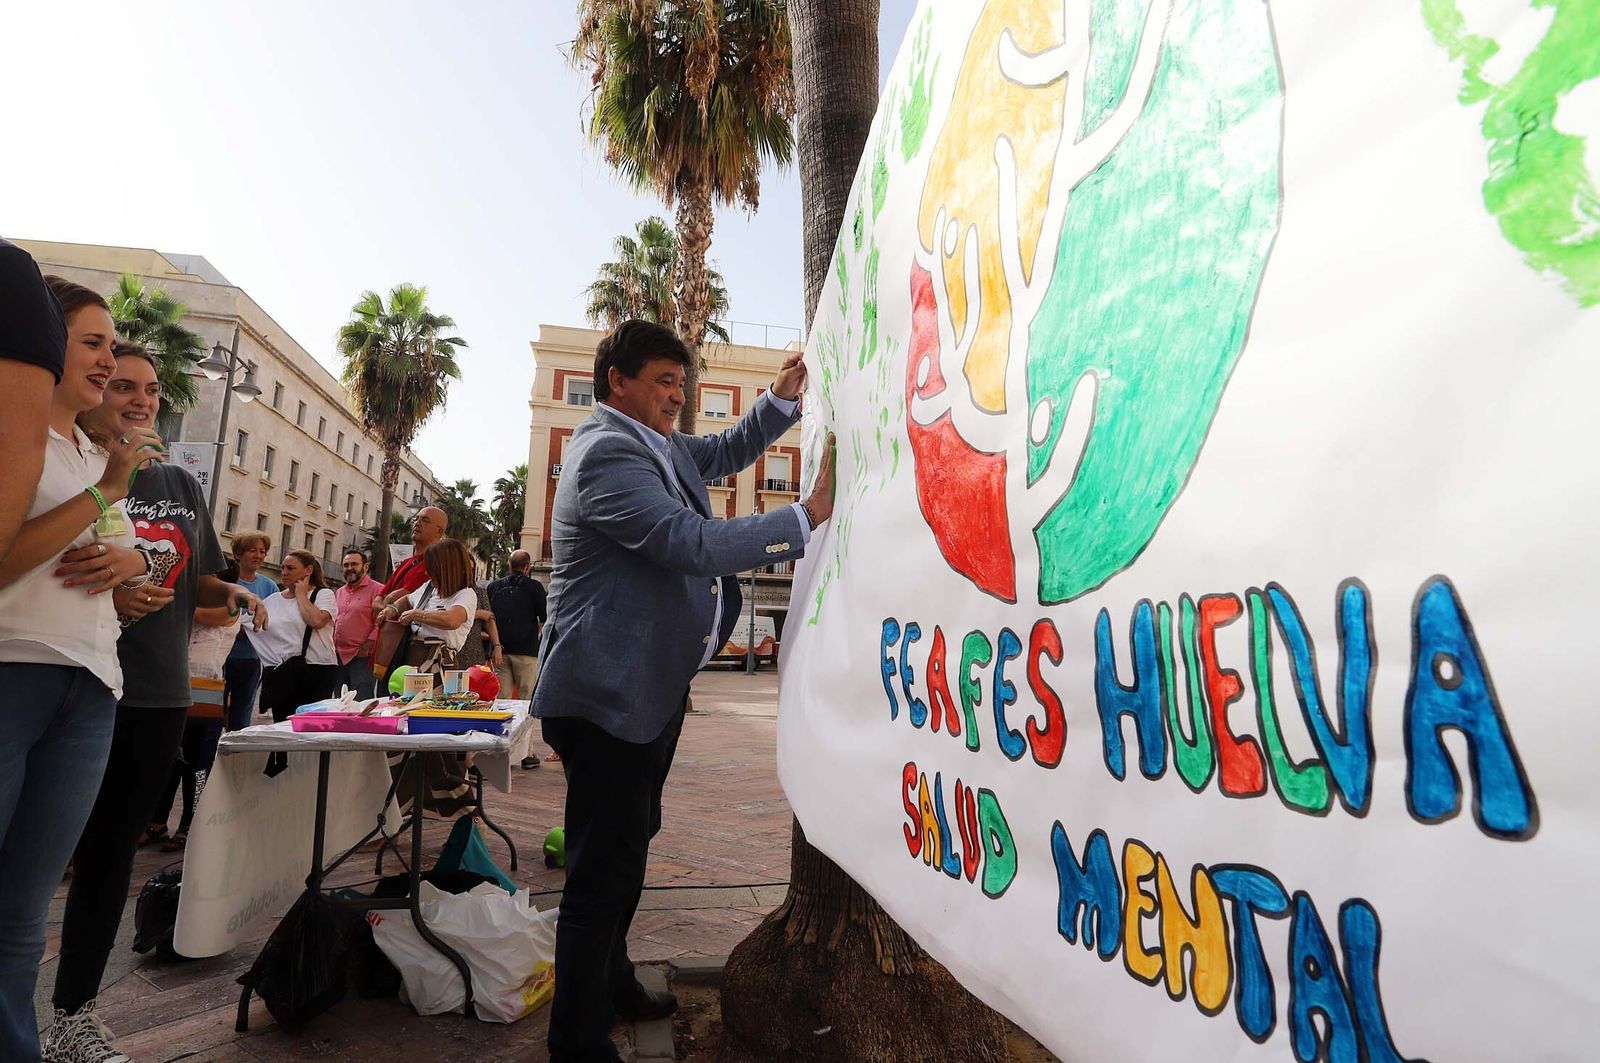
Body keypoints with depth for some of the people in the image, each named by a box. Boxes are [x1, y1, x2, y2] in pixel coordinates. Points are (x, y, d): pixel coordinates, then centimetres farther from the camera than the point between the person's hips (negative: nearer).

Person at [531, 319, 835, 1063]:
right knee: (605, 867, -2)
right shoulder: (606, 454, -21)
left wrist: (783, 398, 8)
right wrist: (810, 515, -28)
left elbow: (727, 452, 23)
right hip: (609, 692, -11)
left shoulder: (656, 443, 11)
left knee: (629, 845, 22)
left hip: (651, 685, 11)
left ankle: (611, 984, 41)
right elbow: (694, 544, -30)